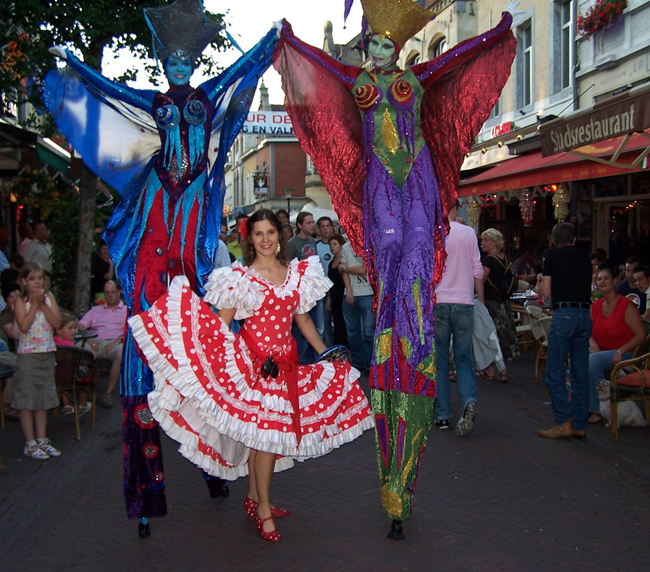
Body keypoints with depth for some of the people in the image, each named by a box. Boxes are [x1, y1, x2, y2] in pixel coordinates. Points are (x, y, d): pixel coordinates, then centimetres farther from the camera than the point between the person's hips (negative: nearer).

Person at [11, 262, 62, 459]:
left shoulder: (49, 298, 5)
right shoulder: (21, 301, -5)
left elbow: (57, 323, -7)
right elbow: (24, 326, -18)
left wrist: (43, 304, -14)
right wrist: (35, 304, -16)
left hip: (47, 355, 4)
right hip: (27, 355, -4)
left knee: (43, 400, 11)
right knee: (27, 401, 0)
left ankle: (41, 440, 21)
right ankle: (30, 444, 8)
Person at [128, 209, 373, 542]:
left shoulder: (298, 272, 9)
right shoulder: (240, 277, -3)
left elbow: (302, 320, 17)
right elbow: (221, 324, -6)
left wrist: (328, 355, 17)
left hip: (285, 361, 4)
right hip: (252, 359, -4)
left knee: (262, 432, 11)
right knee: (267, 431, -7)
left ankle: (254, 498, 25)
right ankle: (263, 509, 7)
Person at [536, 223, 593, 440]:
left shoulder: (551, 255, 4)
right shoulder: (584, 257, 16)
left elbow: (546, 291, 2)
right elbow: (588, 289, 16)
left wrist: (538, 288, 23)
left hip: (564, 314, -5)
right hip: (585, 314, 5)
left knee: (555, 372, -1)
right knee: (580, 373, 9)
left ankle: (564, 422, -7)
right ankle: (580, 425, 12)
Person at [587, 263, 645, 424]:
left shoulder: (627, 306, -10)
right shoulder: (596, 306, 8)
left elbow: (641, 335, -13)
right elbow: (590, 332, 14)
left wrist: (620, 352, -22)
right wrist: (594, 345, -8)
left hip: (625, 354, -6)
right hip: (601, 351, 6)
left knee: (593, 361, -33)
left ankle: (597, 409, -19)